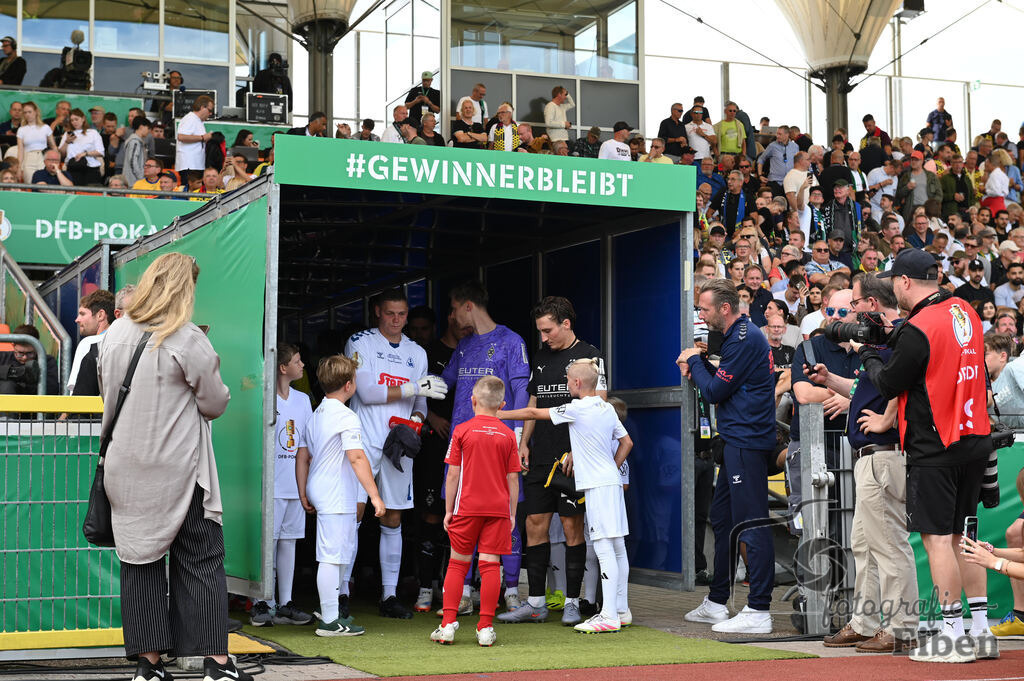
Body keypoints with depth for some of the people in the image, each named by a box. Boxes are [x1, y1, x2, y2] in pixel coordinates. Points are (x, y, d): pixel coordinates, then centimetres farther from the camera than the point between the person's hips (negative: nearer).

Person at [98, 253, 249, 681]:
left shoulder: (114, 335, 4)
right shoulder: (188, 341, -13)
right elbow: (216, 404, -5)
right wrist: (208, 370, 14)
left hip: (128, 470, 5)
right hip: (180, 470, -4)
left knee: (140, 559, 9)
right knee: (201, 561, 2)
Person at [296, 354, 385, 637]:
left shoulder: (315, 416, 14)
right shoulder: (347, 417, -13)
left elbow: (303, 456, 17)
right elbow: (357, 458, -22)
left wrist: (304, 495, 22)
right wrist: (374, 495, -22)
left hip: (319, 493, 10)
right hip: (337, 497, -10)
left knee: (346, 550, 21)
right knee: (332, 555, -6)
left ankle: (331, 608, 28)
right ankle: (330, 621, -2)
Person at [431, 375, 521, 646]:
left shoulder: (462, 431, -2)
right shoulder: (508, 435, 3)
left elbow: (453, 474, -2)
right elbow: (512, 478, 4)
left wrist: (448, 510, 4)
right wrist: (512, 513, 11)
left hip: (467, 509, -1)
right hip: (498, 509, 1)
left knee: (457, 563, 9)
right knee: (490, 565, 2)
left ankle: (448, 624, 6)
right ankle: (486, 628, 1)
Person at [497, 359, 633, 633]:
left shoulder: (577, 408, -10)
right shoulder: (608, 409, 12)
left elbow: (534, 413, -3)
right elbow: (626, 442, 20)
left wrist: (499, 415, 7)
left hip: (597, 486, -9)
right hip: (611, 481, 9)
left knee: (605, 549, -11)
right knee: (617, 548, 11)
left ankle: (609, 616, -13)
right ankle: (621, 610, 18)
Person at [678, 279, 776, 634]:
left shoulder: (744, 340, -15)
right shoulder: (740, 335, 18)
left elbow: (715, 391, -13)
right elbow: (724, 382, 22)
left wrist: (695, 361, 2)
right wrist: (698, 366, 8)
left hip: (746, 443, -11)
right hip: (738, 441, 11)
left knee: (751, 523, -10)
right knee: (722, 518, 16)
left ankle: (758, 611, -9)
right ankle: (716, 603, 25)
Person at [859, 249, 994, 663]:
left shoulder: (918, 329, -18)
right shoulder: (965, 312, 8)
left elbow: (888, 385, -9)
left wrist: (866, 353, 9)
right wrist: (883, 345, 15)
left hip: (935, 448, -8)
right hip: (974, 441, 8)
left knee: (936, 537, -3)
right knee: (960, 535, 14)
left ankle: (952, 636, -1)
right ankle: (981, 632, 17)